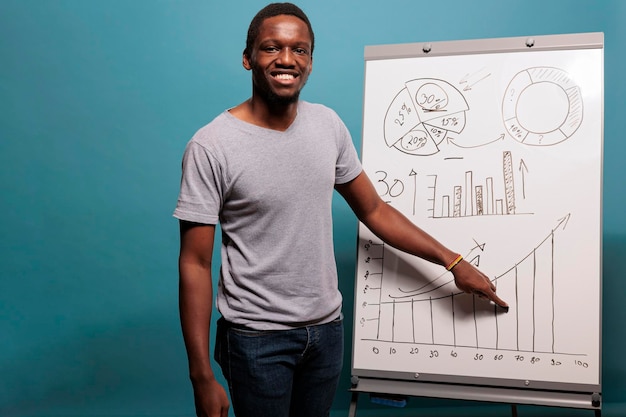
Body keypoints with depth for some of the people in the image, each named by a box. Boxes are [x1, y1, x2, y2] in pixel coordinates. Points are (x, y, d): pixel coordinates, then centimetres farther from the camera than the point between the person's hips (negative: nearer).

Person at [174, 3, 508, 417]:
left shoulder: (328, 124, -1)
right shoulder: (211, 147, -15)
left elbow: (374, 211, 8)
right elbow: (195, 264, -13)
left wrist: (453, 261, 4)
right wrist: (202, 376, -15)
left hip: (327, 327, 5)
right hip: (257, 337, -4)